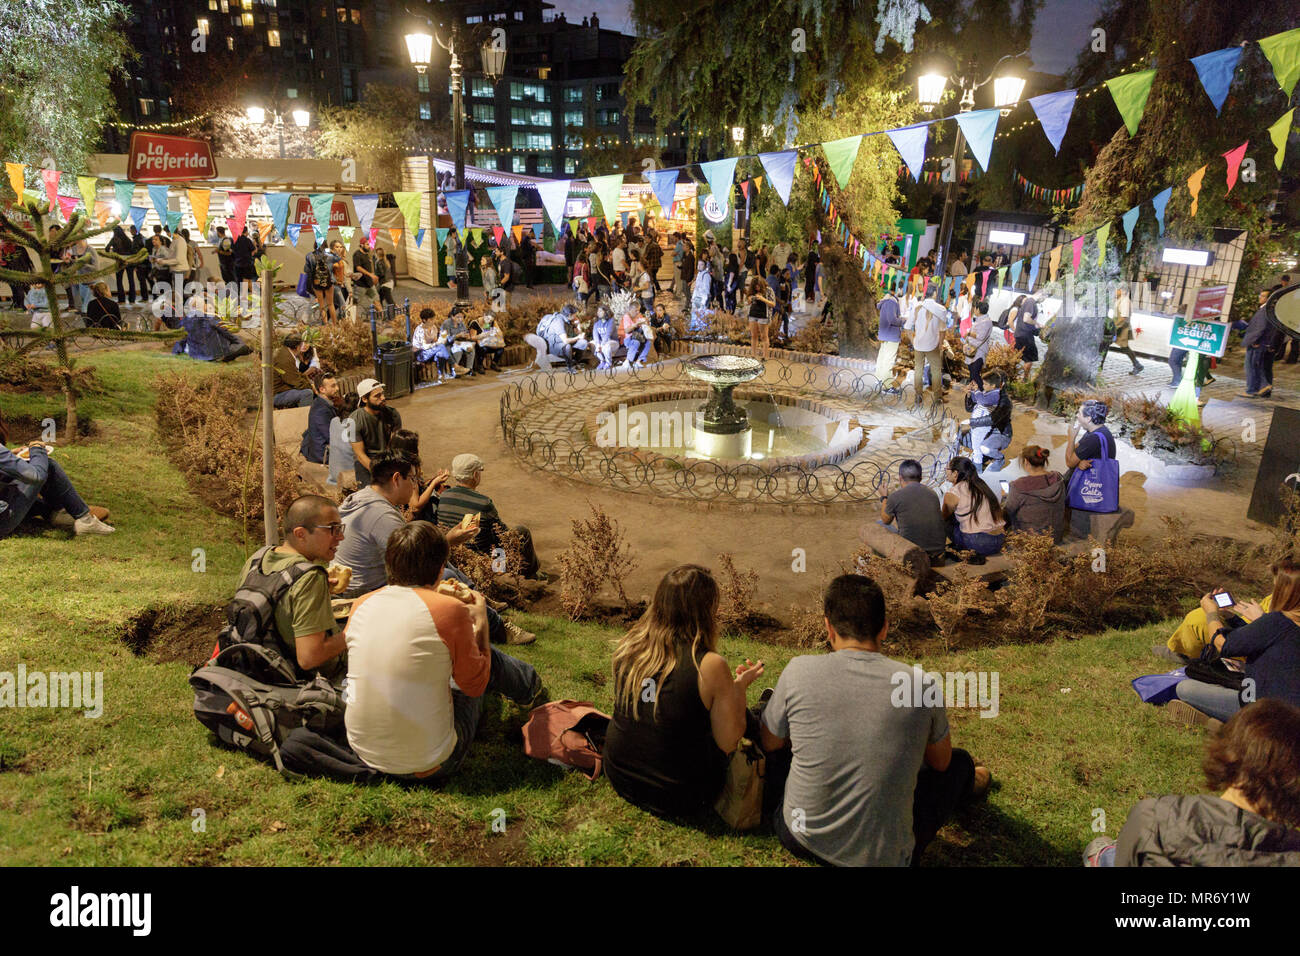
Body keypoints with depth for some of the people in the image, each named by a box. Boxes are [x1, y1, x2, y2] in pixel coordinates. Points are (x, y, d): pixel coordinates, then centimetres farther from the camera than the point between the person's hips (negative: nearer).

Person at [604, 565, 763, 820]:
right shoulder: (711, 666, -24)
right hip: (678, 800, -5)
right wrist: (740, 686, 1)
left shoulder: (628, 646, -9)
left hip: (619, 779, 5)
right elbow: (728, 743, -13)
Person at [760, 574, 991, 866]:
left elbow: (769, 743, 5)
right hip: (883, 858, 0)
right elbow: (941, 762, 7)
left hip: (799, 839, 1)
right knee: (959, 762, 25)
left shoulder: (799, 671, -14)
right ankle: (965, 788, 59)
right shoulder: (921, 684, -13)